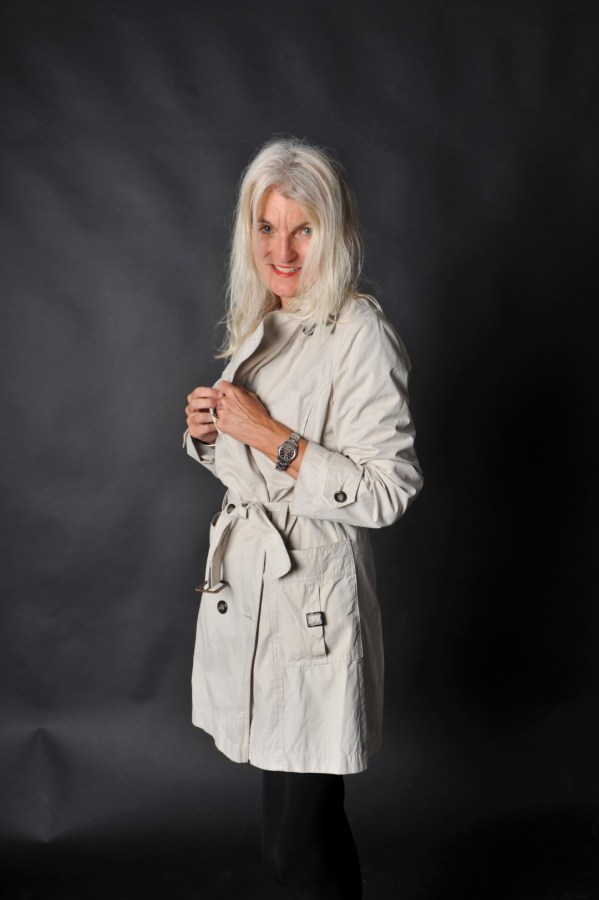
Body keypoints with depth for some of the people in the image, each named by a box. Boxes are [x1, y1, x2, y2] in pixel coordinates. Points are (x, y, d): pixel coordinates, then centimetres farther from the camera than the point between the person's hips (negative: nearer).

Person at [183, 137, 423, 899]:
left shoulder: (360, 336, -14)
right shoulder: (257, 326, 11)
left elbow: (386, 492, -18)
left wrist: (270, 436, -21)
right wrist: (205, 429, -1)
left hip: (313, 601, -7)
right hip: (245, 583, 8)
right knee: (292, 827, 19)